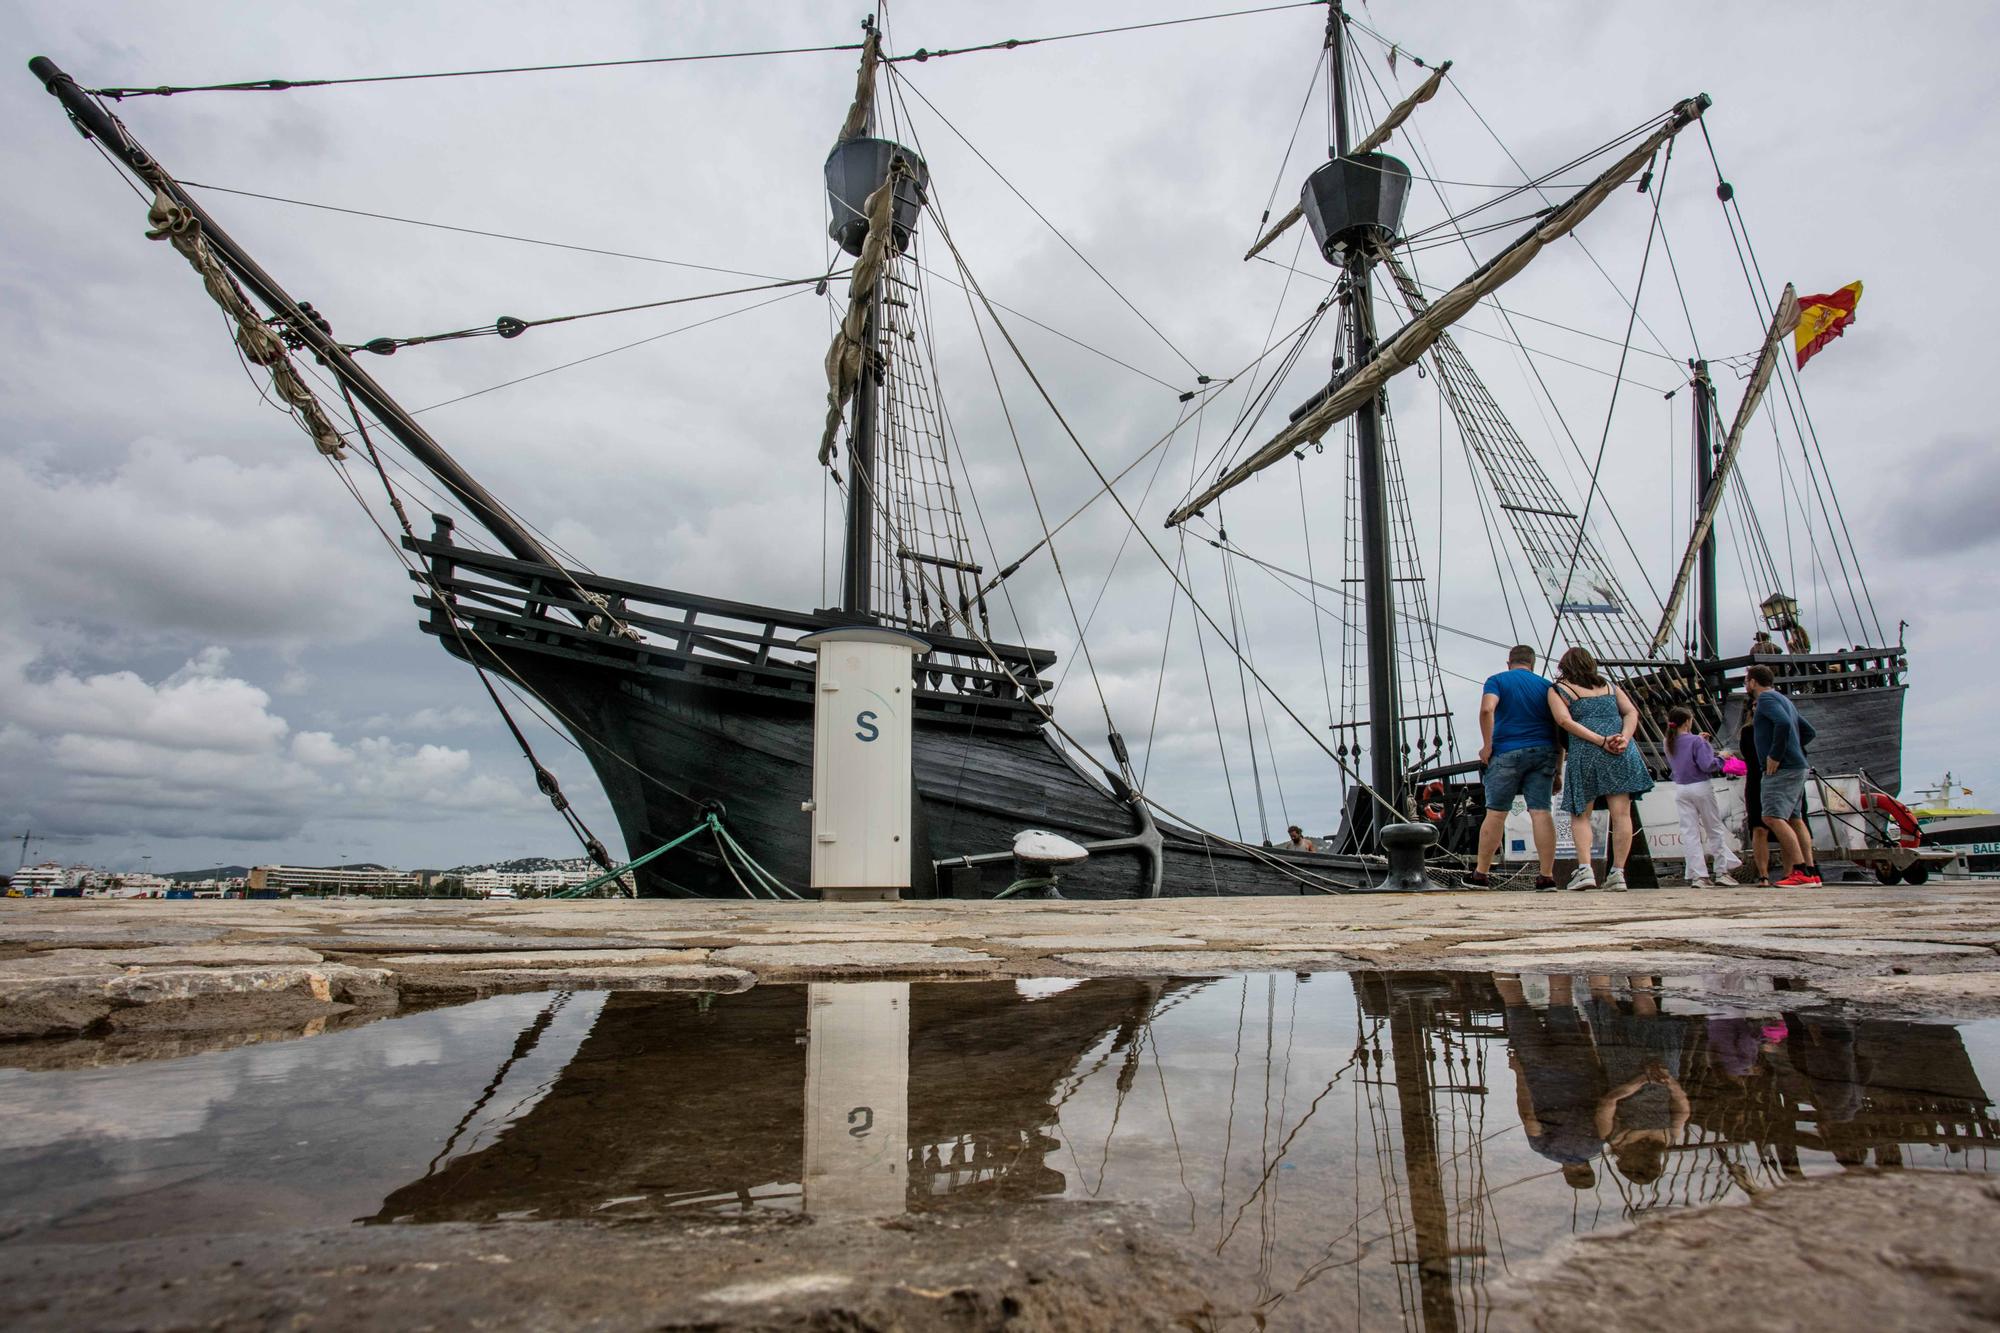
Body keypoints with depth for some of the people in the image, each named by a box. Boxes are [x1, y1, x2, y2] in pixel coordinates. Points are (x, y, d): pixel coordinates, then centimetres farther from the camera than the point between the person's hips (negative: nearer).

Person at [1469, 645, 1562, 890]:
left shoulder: (1497, 680, 5)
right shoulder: (1546, 685, 15)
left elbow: (1487, 709, -15)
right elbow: (1558, 727, 11)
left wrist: (1487, 746, -9)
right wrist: (1558, 769, 14)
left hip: (1508, 752, -3)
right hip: (1543, 753, 3)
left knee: (1495, 813, 1)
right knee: (1541, 812, 0)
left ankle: (1481, 874, 5)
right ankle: (1547, 876, -2)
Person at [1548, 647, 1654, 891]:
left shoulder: (1558, 689, 11)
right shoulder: (1610, 686, 22)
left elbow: (1564, 720, -5)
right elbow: (1632, 712, 9)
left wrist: (1601, 741, -9)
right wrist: (1624, 739, -6)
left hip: (1584, 753, -2)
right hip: (1622, 753, 3)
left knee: (1580, 815, 6)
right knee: (1621, 813, 2)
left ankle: (1584, 868, -9)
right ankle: (1617, 873, -1)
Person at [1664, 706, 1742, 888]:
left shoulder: (1669, 744, 5)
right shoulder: (1696, 741, -14)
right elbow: (1707, 765, -20)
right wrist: (1720, 757, -1)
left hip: (1680, 789, 5)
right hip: (1700, 788, -4)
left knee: (1689, 832, 2)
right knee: (1714, 829, 9)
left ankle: (1697, 875, 0)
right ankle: (1721, 872, 13)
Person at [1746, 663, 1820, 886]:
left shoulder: (1766, 698, -9)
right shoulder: (1782, 699, 22)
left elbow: (1783, 723, -27)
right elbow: (1809, 731, 28)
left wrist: (1775, 755, -21)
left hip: (1783, 768, -11)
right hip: (1796, 767, 11)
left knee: (1772, 817, -17)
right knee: (1795, 819, 11)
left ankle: (1801, 872, -20)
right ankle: (1811, 872, 11)